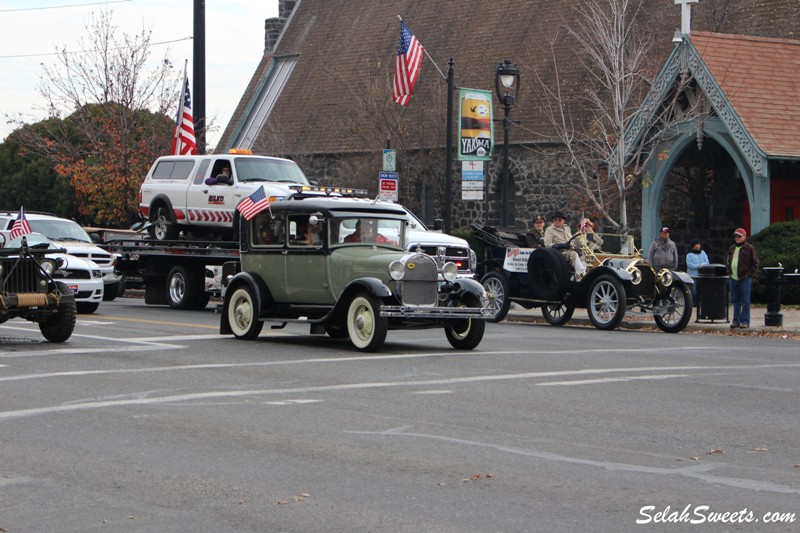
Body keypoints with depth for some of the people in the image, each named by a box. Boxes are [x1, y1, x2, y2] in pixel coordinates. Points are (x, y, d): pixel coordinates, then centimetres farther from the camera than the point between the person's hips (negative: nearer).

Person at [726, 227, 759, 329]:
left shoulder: (749, 248, -2)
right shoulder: (731, 249, 16)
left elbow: (755, 263, -3)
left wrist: (749, 275, -10)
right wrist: (729, 273, 12)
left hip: (745, 279, -6)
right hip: (733, 279, 6)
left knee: (745, 301, -3)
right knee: (735, 301, 8)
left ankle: (745, 321, -1)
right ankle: (736, 320, 12)